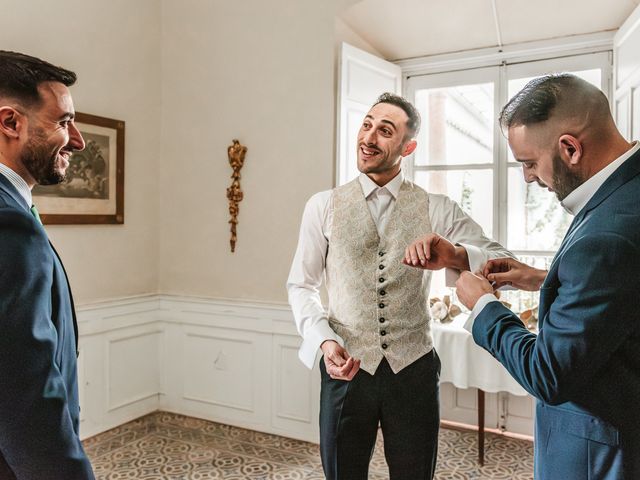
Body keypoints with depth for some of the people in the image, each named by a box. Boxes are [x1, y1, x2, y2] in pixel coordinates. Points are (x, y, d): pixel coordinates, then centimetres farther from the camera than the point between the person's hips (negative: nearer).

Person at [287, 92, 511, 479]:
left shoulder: (437, 209, -1)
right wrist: (325, 340, -13)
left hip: (414, 370, 0)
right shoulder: (324, 206, 0)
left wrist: (456, 255, -28)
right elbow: (301, 285, 4)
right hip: (346, 370, 0)